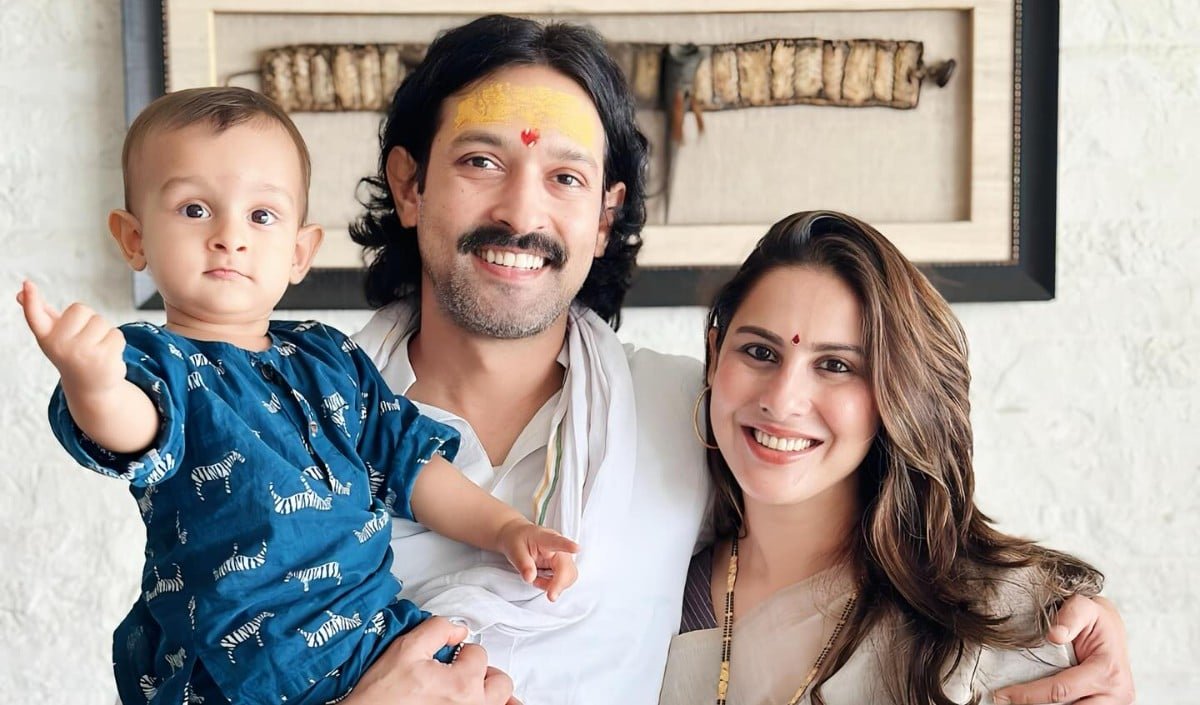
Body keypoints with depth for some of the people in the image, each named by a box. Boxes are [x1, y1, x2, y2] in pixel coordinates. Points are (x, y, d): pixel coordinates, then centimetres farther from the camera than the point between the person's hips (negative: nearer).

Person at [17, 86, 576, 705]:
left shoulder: (331, 357, 11)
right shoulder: (157, 358, -7)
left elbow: (405, 461, 19)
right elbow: (135, 429, -30)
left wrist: (503, 528, 11)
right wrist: (96, 390, -53)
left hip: (378, 629, 5)